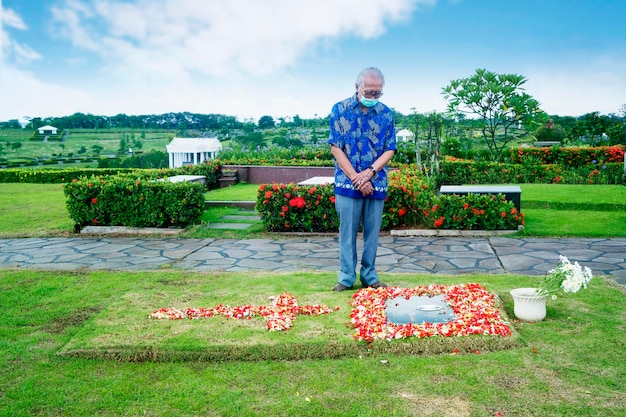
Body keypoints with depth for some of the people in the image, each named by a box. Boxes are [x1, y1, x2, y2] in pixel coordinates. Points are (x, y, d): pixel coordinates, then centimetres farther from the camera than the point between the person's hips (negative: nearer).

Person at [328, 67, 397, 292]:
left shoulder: (386, 113, 3)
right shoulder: (340, 110, -2)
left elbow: (390, 150, 3)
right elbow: (336, 148, -4)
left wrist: (370, 172, -13)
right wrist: (356, 178, -11)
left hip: (376, 183, 2)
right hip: (347, 182, -2)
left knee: (372, 231, 8)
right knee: (347, 231, 3)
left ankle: (369, 276, 19)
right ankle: (346, 277, 13)